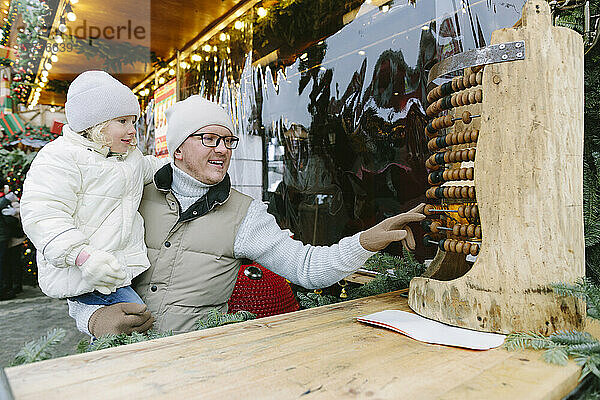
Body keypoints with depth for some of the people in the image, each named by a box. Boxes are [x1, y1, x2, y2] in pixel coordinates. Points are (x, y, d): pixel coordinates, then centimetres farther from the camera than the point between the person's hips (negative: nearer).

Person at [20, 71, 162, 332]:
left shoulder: (129, 156, 18)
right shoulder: (60, 157, -10)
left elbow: (147, 168, 42)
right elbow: (44, 216, -19)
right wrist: (83, 256, -33)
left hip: (122, 269, 8)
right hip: (79, 274, -8)